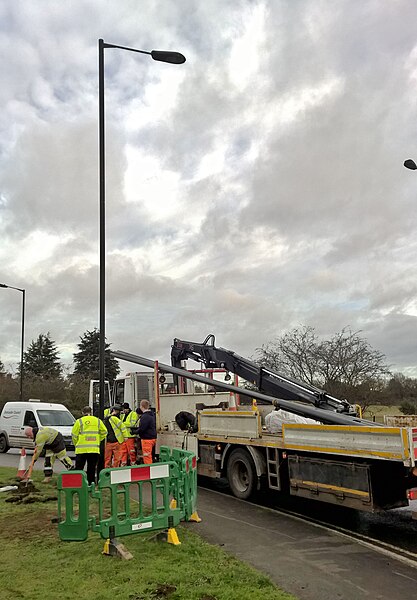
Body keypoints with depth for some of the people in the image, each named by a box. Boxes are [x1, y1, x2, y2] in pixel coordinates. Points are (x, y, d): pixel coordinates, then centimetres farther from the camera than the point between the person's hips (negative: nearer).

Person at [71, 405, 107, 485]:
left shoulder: (79, 421, -1)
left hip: (81, 449, -2)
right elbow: (104, 432, 12)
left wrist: (76, 444, 17)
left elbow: (74, 435, 1)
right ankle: (91, 484, 10)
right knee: (92, 469, 9)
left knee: (79, 468, 4)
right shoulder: (98, 421, 8)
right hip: (94, 449, 2)